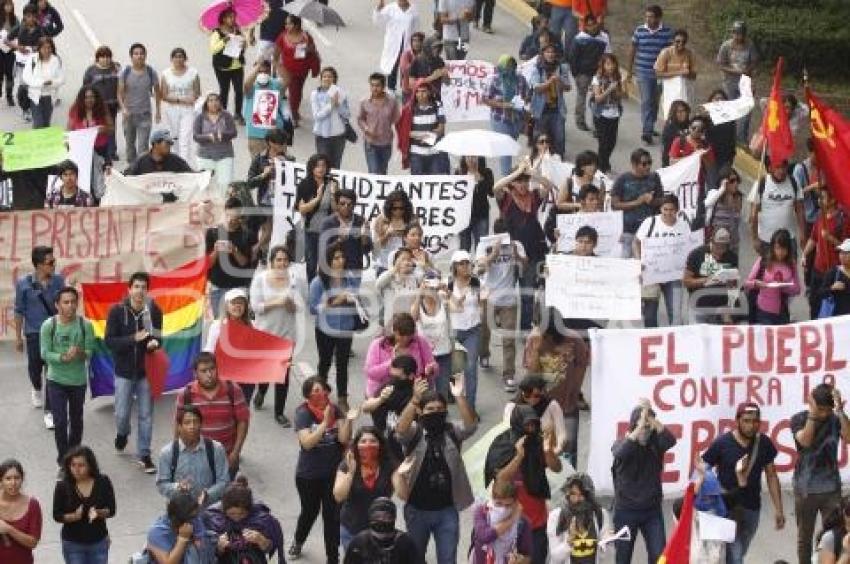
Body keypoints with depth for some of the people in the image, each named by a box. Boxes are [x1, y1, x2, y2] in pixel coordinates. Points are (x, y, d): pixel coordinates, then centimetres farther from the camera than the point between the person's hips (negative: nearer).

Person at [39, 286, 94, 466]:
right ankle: (63, 459, 8)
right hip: (56, 380, -2)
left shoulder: (85, 325, -11)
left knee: (76, 421, 15)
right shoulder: (49, 325, -12)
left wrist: (80, 354, -31)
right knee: (60, 421, -5)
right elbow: (45, 353, -13)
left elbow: (90, 351, -8)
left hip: (79, 380, 2)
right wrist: (63, 358, -29)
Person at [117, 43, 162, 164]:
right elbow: (120, 93, -2)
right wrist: (123, 108, -17)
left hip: (145, 114, -2)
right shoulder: (126, 72, -4)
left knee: (142, 146, -11)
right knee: (130, 143, 14)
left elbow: (157, 92, 8)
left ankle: (142, 167, -12)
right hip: (129, 113, 2)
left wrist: (158, 111, 9)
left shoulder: (150, 72, -4)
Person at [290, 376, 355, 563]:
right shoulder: (303, 413, -12)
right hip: (309, 475, -1)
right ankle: (298, 541, 48)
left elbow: (344, 439, -9)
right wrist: (325, 423, -30)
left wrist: (348, 421, -26)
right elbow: (307, 443, -22)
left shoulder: (335, 411, -4)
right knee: (309, 512, 17)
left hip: (334, 473, 1)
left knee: (333, 515, 1)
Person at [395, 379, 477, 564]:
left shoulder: (451, 431, -1)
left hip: (447, 510, 1)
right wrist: (415, 399, -42)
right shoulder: (414, 432, -5)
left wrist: (459, 397, -35)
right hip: (417, 510, 0)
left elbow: (470, 426, -20)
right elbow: (400, 430, -28)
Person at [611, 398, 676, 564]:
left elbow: (671, 440, -23)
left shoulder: (655, 442, -1)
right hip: (626, 510, -1)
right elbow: (621, 452, -30)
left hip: (652, 509, 1)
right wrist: (642, 423, -36)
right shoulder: (621, 443, -6)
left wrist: (651, 418, -31)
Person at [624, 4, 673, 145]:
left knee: (655, 102, 12)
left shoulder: (667, 32, -3)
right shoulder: (639, 31, -1)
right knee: (646, 101, -9)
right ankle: (647, 132, -13)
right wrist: (628, 72, 7)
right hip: (643, 72, -1)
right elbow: (631, 51, 6)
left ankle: (650, 127, 30)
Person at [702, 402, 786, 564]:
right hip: (726, 508, -4)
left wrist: (778, 509, 6)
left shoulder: (764, 444, 0)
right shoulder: (722, 443, -11)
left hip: (752, 508, 4)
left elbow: (771, 476, 8)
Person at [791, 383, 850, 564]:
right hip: (805, 488, 0)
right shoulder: (799, 419, -4)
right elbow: (805, 441, -21)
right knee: (804, 537, 9)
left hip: (831, 488, 0)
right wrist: (813, 413, -25)